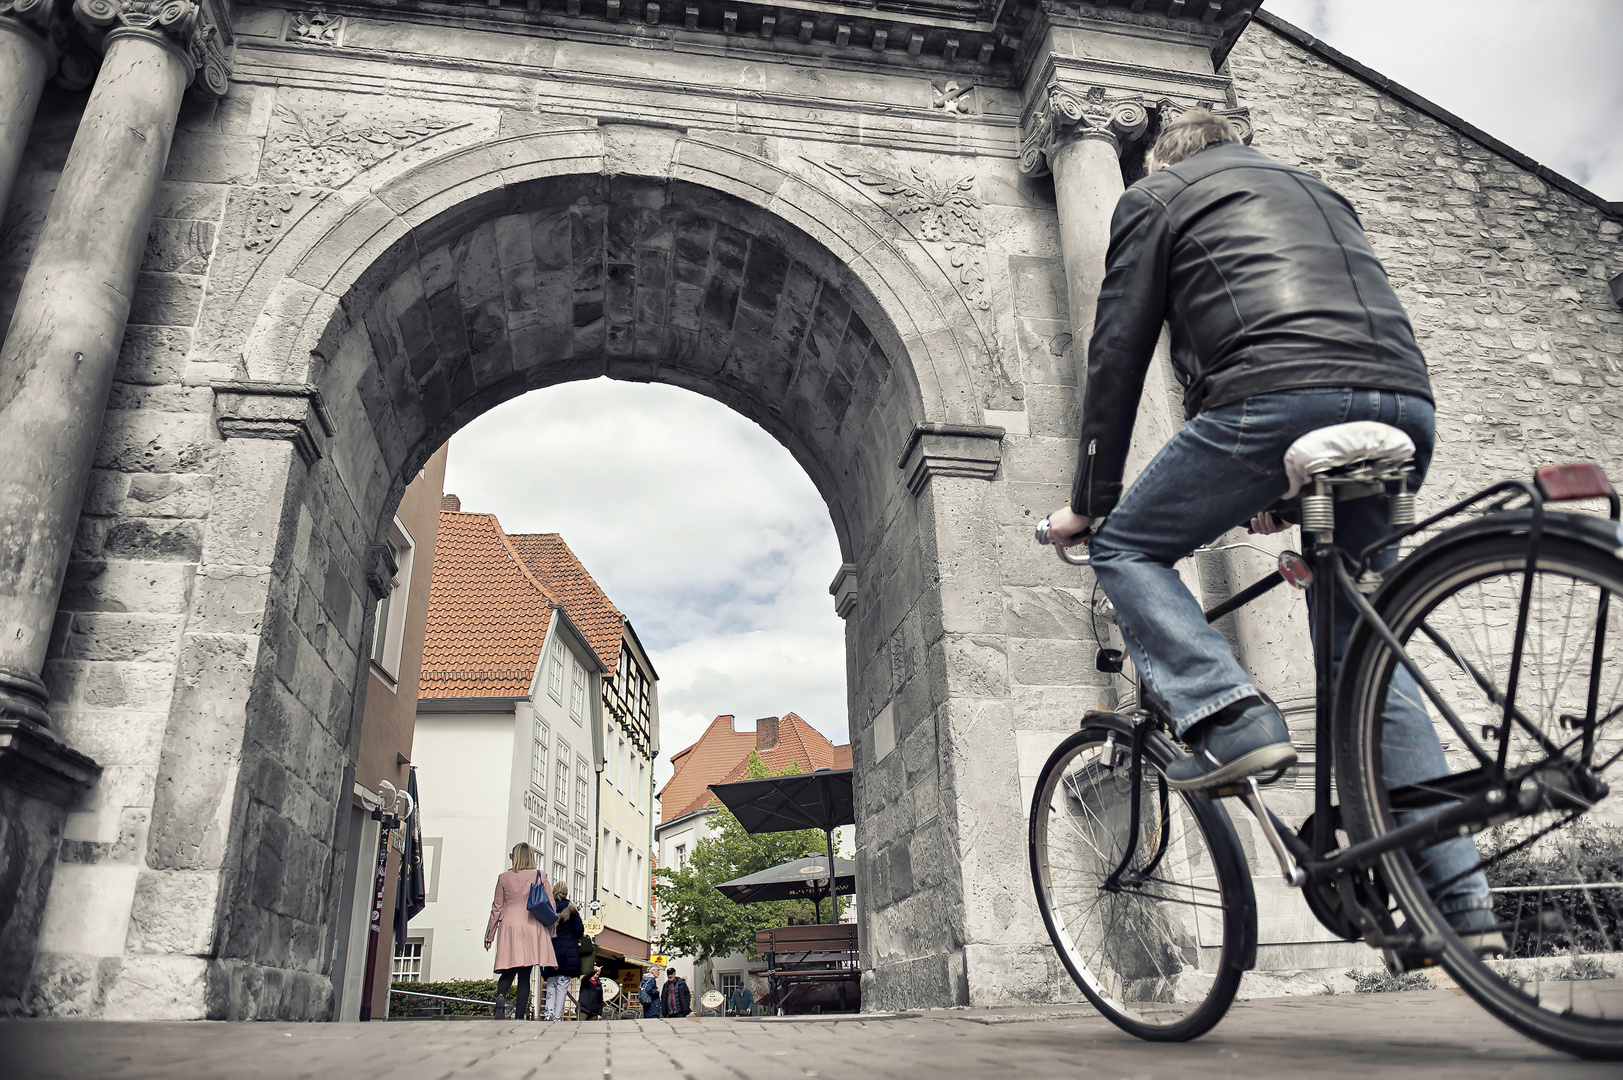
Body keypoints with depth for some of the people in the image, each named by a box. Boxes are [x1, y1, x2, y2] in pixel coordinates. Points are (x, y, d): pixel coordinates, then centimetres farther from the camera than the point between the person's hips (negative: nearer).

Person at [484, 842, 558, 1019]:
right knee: (525, 975, 4)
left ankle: (500, 997, -23)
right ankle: (519, 1015, -1)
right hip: (533, 929, 0)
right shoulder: (540, 876, 5)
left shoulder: (503, 878, 6)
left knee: (508, 972, 7)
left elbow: (497, 908, 10)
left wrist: (489, 935, 19)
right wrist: (550, 931, 16)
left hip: (509, 927, 0)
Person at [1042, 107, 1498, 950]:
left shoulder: (1155, 197, 19)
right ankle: (1459, 898, 12)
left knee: (1127, 547, 11)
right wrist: (1286, 490, 41)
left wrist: (1087, 502, 14)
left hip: (1280, 395, -7)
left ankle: (1230, 722, -8)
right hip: (1405, 403, 7)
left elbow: (1117, 355, 10)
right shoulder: (1315, 190, 38)